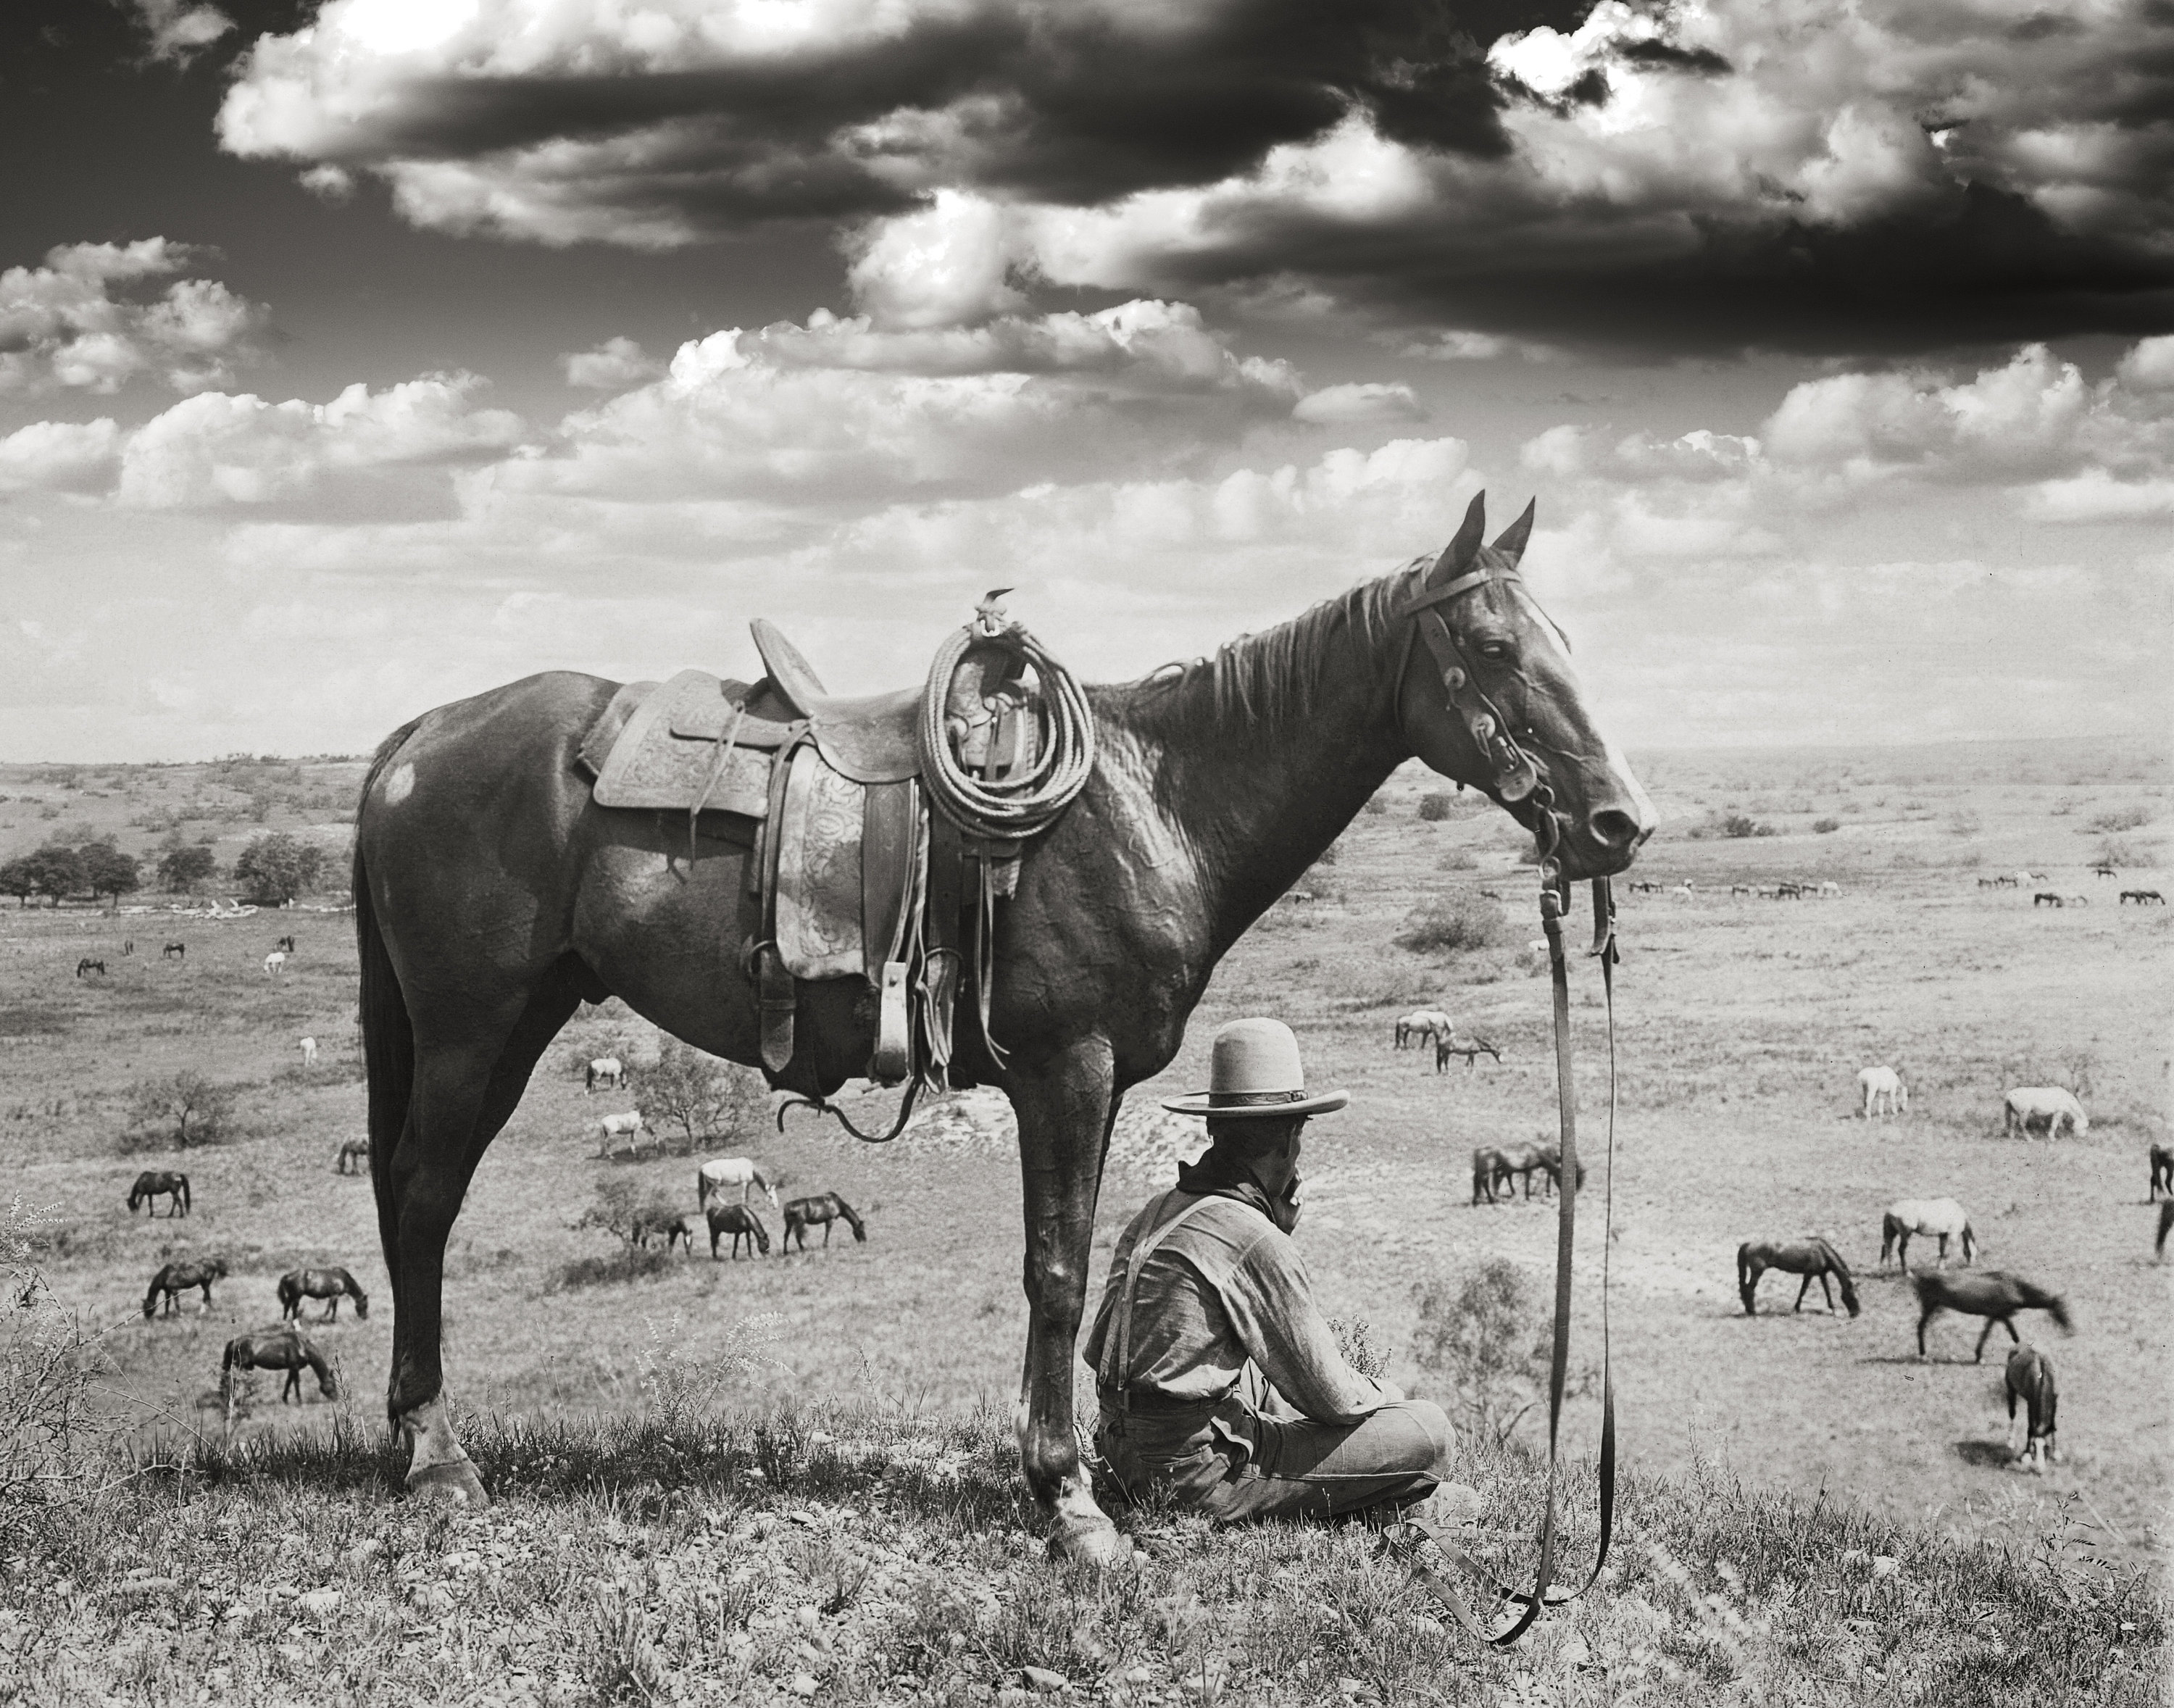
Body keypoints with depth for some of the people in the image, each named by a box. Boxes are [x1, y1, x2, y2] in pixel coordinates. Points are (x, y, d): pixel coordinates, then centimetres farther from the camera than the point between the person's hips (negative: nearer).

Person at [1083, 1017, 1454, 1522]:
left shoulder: (1156, 1213, 9)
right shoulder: (1257, 1242, -18)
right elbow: (1330, 1397, -13)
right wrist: (1385, 1394, 13)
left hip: (1126, 1461, 10)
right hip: (1199, 1475, -10)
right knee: (1429, 1435, -9)